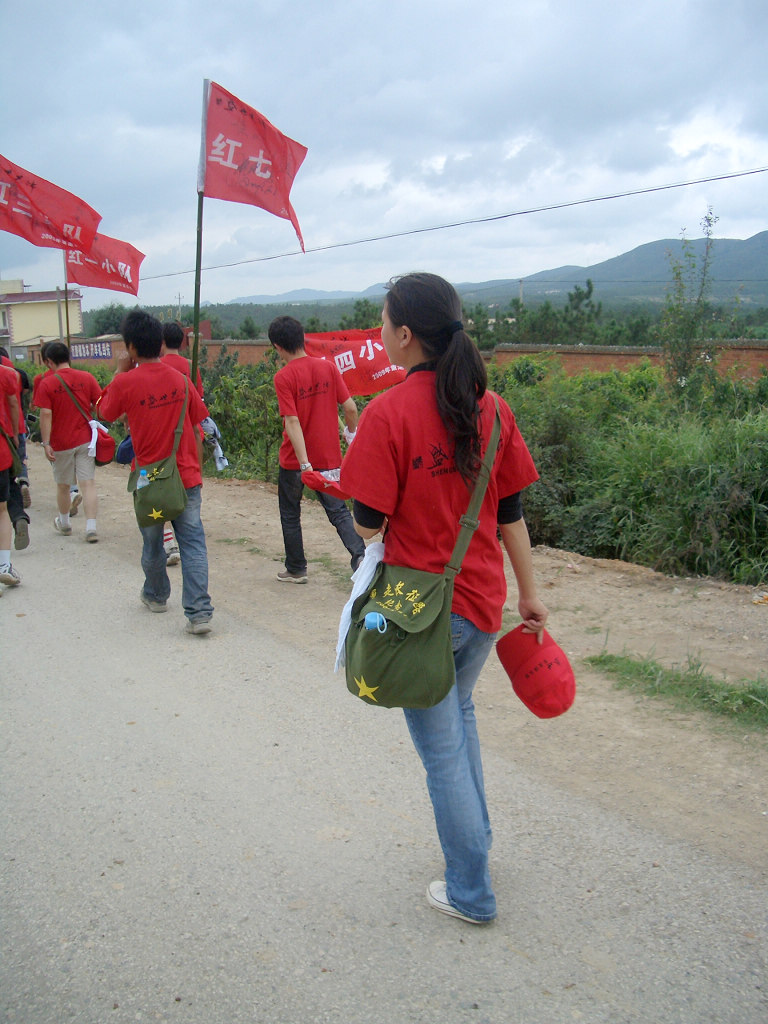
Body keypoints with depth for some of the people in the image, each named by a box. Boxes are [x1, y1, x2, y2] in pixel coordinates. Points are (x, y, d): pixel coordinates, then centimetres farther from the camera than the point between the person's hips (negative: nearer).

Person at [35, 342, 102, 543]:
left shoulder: (46, 384, -9)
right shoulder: (86, 378, -3)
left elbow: (45, 415, -13)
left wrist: (46, 443, -11)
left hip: (61, 443, -1)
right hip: (85, 440, 1)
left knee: (63, 486, 15)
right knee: (88, 483, -1)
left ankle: (64, 523, 33)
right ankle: (91, 527, -9)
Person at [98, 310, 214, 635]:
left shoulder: (125, 382, -11)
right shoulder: (180, 379, 0)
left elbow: (105, 411, 8)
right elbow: (197, 421, 7)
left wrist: (120, 370, 10)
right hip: (187, 477, 2)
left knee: (152, 543, 19)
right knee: (193, 544, 0)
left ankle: (155, 595, 40)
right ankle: (199, 613, -8)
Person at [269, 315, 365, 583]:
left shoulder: (283, 377, -13)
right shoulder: (328, 367, -2)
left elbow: (292, 422, -20)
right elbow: (350, 407, -3)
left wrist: (304, 464, -23)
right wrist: (351, 432, 18)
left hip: (293, 461, -3)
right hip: (329, 457, 3)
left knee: (290, 515, 15)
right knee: (338, 511, 9)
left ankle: (296, 569, 25)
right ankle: (360, 555, -13)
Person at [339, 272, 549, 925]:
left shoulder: (389, 413, -18)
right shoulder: (491, 407, -2)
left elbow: (369, 522, -16)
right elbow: (510, 512, 3)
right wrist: (530, 594, 12)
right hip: (483, 601, 6)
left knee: (442, 749, 10)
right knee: (459, 710, 30)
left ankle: (470, 892, 25)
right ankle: (476, 839, 44)